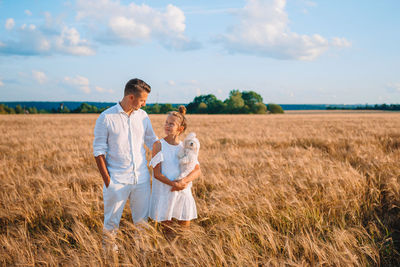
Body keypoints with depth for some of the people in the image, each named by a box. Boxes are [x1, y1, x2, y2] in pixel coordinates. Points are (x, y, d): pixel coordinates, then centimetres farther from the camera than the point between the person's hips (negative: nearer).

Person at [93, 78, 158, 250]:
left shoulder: (143, 116, 5)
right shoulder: (106, 118, -8)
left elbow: (152, 141, 16)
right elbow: (99, 151, -6)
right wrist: (107, 181, -10)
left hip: (141, 178, 4)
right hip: (117, 180, -4)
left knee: (142, 219, 11)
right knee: (111, 222, 5)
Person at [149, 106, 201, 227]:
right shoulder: (159, 145, -7)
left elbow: (198, 171, -5)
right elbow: (157, 173, -12)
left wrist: (183, 181, -22)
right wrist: (174, 184, -24)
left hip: (183, 193, 3)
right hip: (164, 193, -3)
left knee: (184, 226, 11)